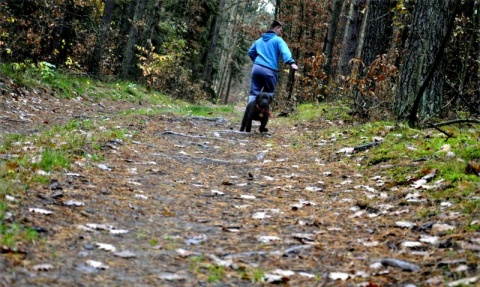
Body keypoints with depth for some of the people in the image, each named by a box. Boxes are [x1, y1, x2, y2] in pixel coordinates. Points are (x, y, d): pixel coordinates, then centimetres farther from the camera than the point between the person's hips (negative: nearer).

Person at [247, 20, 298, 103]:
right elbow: (285, 51, -16)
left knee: (254, 93, 2)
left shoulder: (259, 40, 23)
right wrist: (291, 62, -31)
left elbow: (250, 52, 33)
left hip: (256, 68, 5)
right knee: (268, 94, 9)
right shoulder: (278, 40, 2)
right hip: (269, 71, -5)